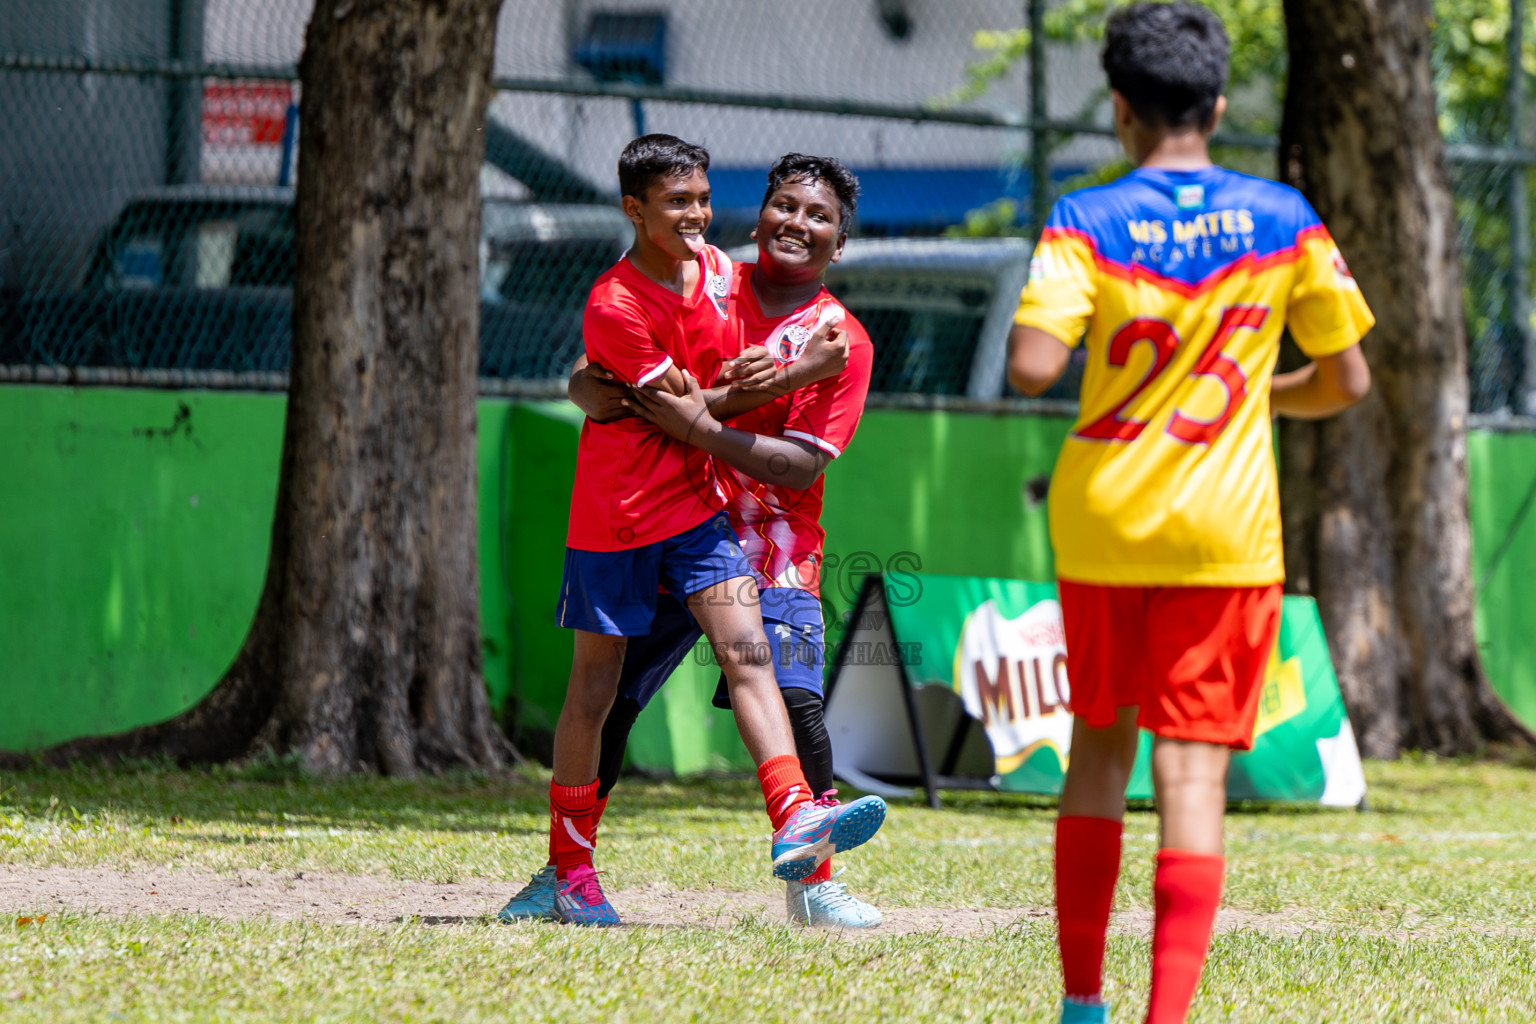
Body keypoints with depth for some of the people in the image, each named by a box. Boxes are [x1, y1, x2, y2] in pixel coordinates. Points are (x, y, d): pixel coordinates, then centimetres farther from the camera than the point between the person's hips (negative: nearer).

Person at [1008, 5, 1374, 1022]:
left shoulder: (1086, 223, -7)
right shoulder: (1283, 221, -1)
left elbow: (1033, 367, -20)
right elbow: (1346, 381, 5)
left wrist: (1029, 334, 2)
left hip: (1102, 520, 0)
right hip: (1226, 535, 0)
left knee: (1098, 751, 18)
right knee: (1194, 775, -4)